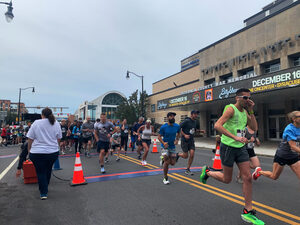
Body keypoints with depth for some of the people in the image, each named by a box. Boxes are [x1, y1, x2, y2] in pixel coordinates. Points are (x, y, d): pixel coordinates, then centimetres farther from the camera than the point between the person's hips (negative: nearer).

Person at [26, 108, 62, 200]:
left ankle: (43, 193, 6)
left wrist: (29, 149, 11)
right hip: (53, 152, 3)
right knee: (48, 171, 20)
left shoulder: (36, 123, -7)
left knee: (41, 172, 7)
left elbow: (30, 139, -2)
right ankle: (45, 188, 36)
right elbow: (59, 138, 7)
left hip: (38, 152, -3)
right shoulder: (56, 123, 0)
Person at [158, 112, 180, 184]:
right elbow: (159, 136, -7)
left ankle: (163, 159, 35)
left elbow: (178, 133, 16)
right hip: (165, 146, -4)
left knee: (173, 163, 4)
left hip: (172, 147, 4)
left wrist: (177, 140, -2)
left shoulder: (177, 126, -4)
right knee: (167, 162, -12)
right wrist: (163, 143, -24)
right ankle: (165, 178, 8)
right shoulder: (163, 127, -14)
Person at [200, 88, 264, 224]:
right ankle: (207, 172, 33)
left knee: (248, 178, 1)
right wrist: (235, 137, -32)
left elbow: (254, 128, 7)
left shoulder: (245, 112, 11)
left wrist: (251, 111, -2)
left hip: (241, 147, 7)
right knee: (227, 179, 5)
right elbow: (217, 125, -26)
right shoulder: (231, 109, -15)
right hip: (228, 147, -7)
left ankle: (248, 212, 12)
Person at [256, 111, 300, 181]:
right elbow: (292, 146, -28)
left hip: (293, 156, 6)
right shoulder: (289, 129, -23)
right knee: (274, 177, 10)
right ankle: (259, 172, 35)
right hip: (282, 156, -6)